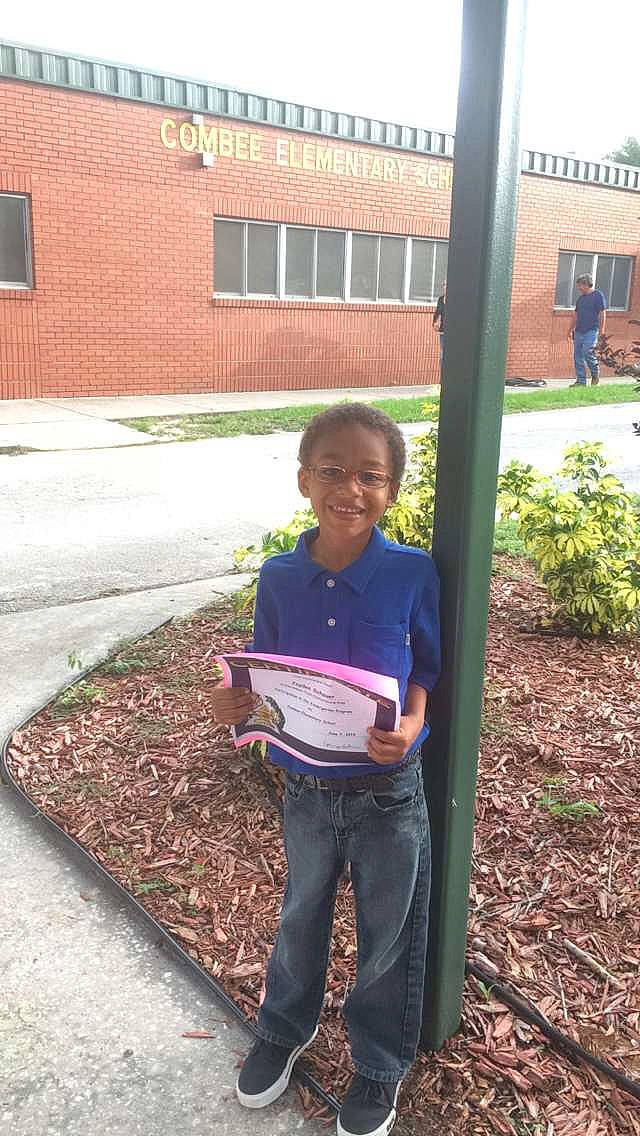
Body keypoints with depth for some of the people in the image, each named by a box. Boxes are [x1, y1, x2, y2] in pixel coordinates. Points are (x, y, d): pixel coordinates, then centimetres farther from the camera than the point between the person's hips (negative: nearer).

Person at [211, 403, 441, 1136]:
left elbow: (430, 668, -6)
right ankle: (285, 1028, 55)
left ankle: (381, 1064, 45)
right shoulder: (279, 578, -10)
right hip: (306, 791, 3)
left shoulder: (413, 573, -16)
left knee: (387, 935, 17)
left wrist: (412, 725, -25)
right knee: (301, 916, 26)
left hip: (389, 792, -2)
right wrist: (236, 705, -20)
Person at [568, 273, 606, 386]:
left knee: (588, 353, -17)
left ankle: (595, 374, 6)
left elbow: (602, 313, -6)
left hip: (591, 331, -7)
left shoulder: (598, 295, -2)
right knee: (578, 356, 3)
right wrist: (571, 330, 20)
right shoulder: (581, 298, 18)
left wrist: (602, 329, -11)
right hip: (579, 331, 7)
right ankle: (581, 381, 9)